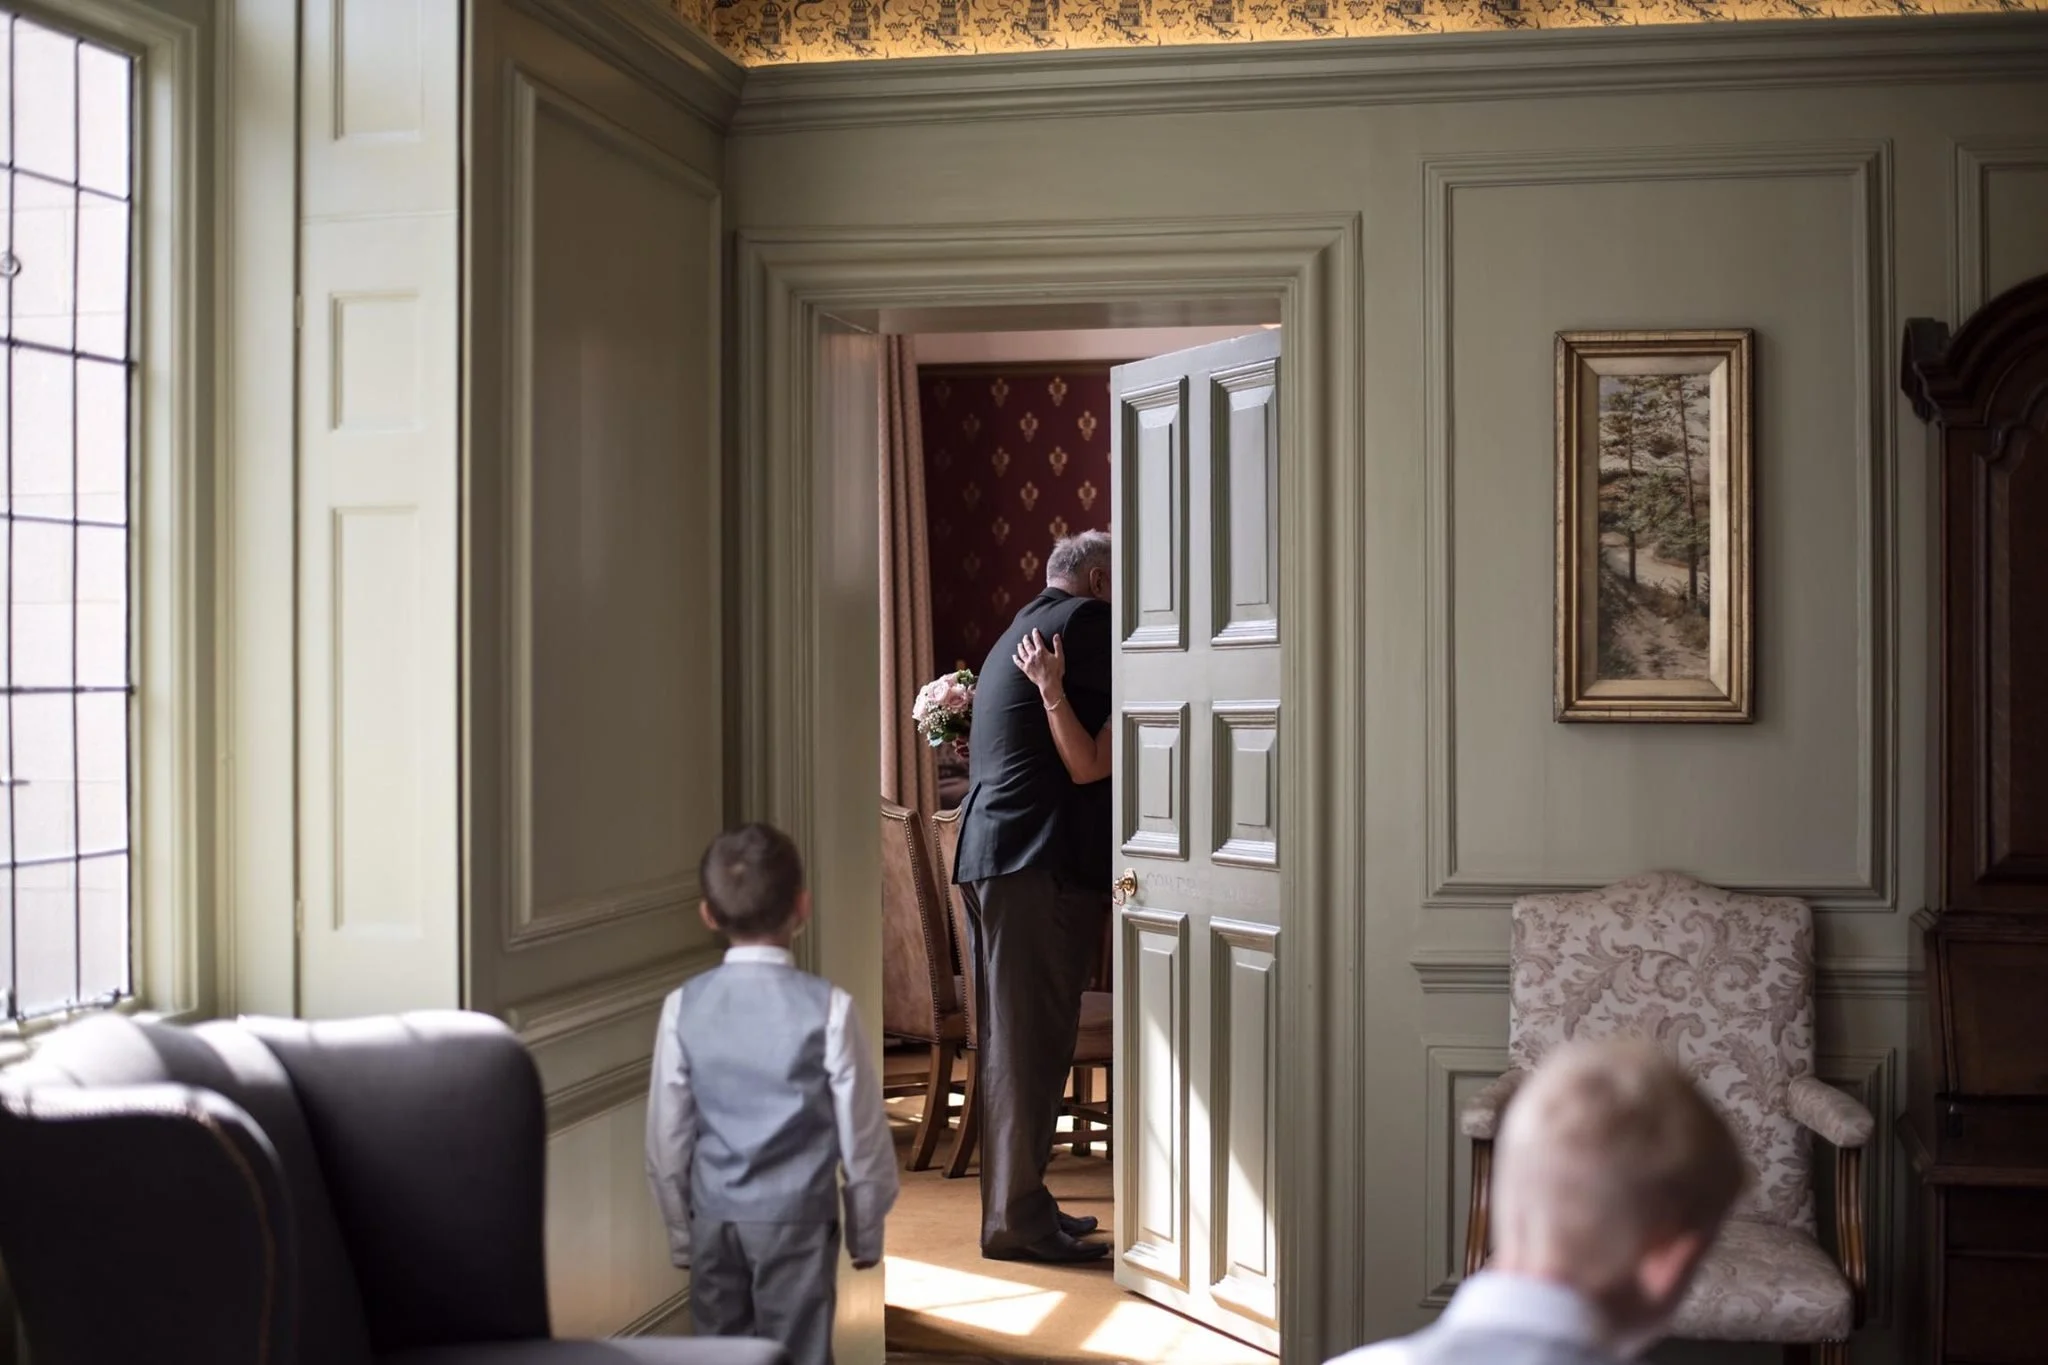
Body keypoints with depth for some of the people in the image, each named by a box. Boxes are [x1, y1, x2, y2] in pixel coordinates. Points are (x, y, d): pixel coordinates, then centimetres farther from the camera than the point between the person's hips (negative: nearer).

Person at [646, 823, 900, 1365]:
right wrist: (867, 1231, 8)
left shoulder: (683, 1007, -5)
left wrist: (681, 1232, 15)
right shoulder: (828, 1007, -12)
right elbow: (862, 1135, -6)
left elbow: (667, 1138, 2)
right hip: (796, 1220, -3)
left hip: (714, 1222, 3)